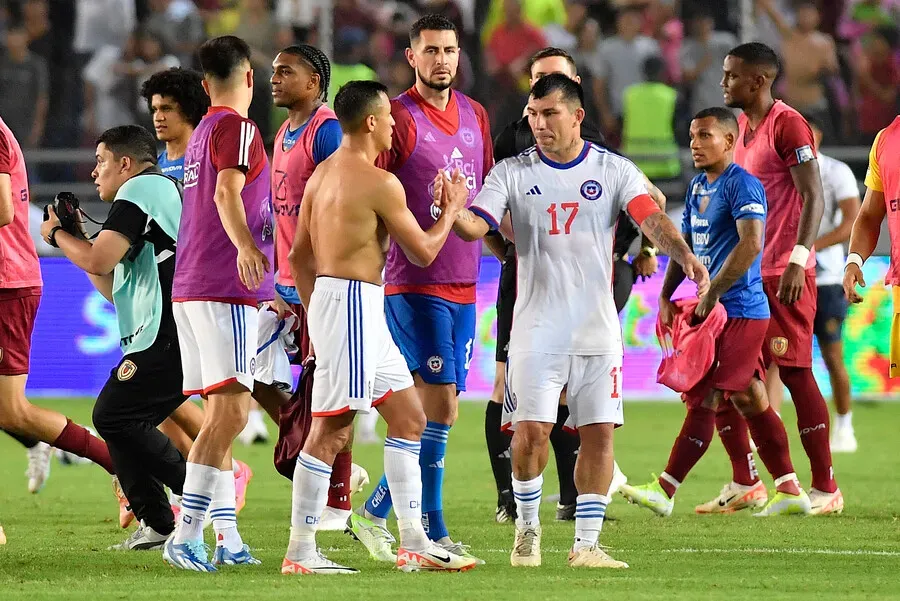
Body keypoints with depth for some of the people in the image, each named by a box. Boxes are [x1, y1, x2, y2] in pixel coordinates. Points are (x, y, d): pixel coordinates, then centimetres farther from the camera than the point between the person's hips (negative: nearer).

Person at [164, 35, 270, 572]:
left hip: (191, 288, 10)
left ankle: (227, 537, 12)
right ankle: (186, 535, -23)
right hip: (224, 289, -10)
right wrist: (246, 245, -43)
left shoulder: (201, 134, 22)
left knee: (220, 413, 12)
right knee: (232, 410, -15)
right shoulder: (238, 129, -7)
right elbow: (227, 192, -25)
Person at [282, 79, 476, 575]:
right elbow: (424, 251, -6)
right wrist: (453, 208, 10)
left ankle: (413, 544, 14)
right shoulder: (380, 183, -14)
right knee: (331, 431, -7)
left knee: (409, 419, 14)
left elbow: (298, 255, 17)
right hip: (354, 304, -10)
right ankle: (300, 552, -6)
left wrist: (316, 314, 23)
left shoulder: (323, 173, 13)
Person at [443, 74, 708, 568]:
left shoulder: (614, 171, 2)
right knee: (531, 432, -8)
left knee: (599, 434, -1)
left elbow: (651, 217, -11)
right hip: (536, 328, -1)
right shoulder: (512, 174, 2)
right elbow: (476, 226, -8)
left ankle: (586, 544, 8)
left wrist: (685, 257, -30)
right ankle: (527, 527, 15)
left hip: (598, 330, 1)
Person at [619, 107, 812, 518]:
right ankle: (790, 490, 15)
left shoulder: (741, 185, -13)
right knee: (749, 399, 11)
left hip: (738, 310, -10)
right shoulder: (698, 187, 16)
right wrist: (666, 296, 12)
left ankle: (665, 490, -9)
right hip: (715, 311, 10)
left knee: (703, 398, -9)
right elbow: (686, 245, 23)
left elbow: (750, 244, -25)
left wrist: (712, 293, -23)